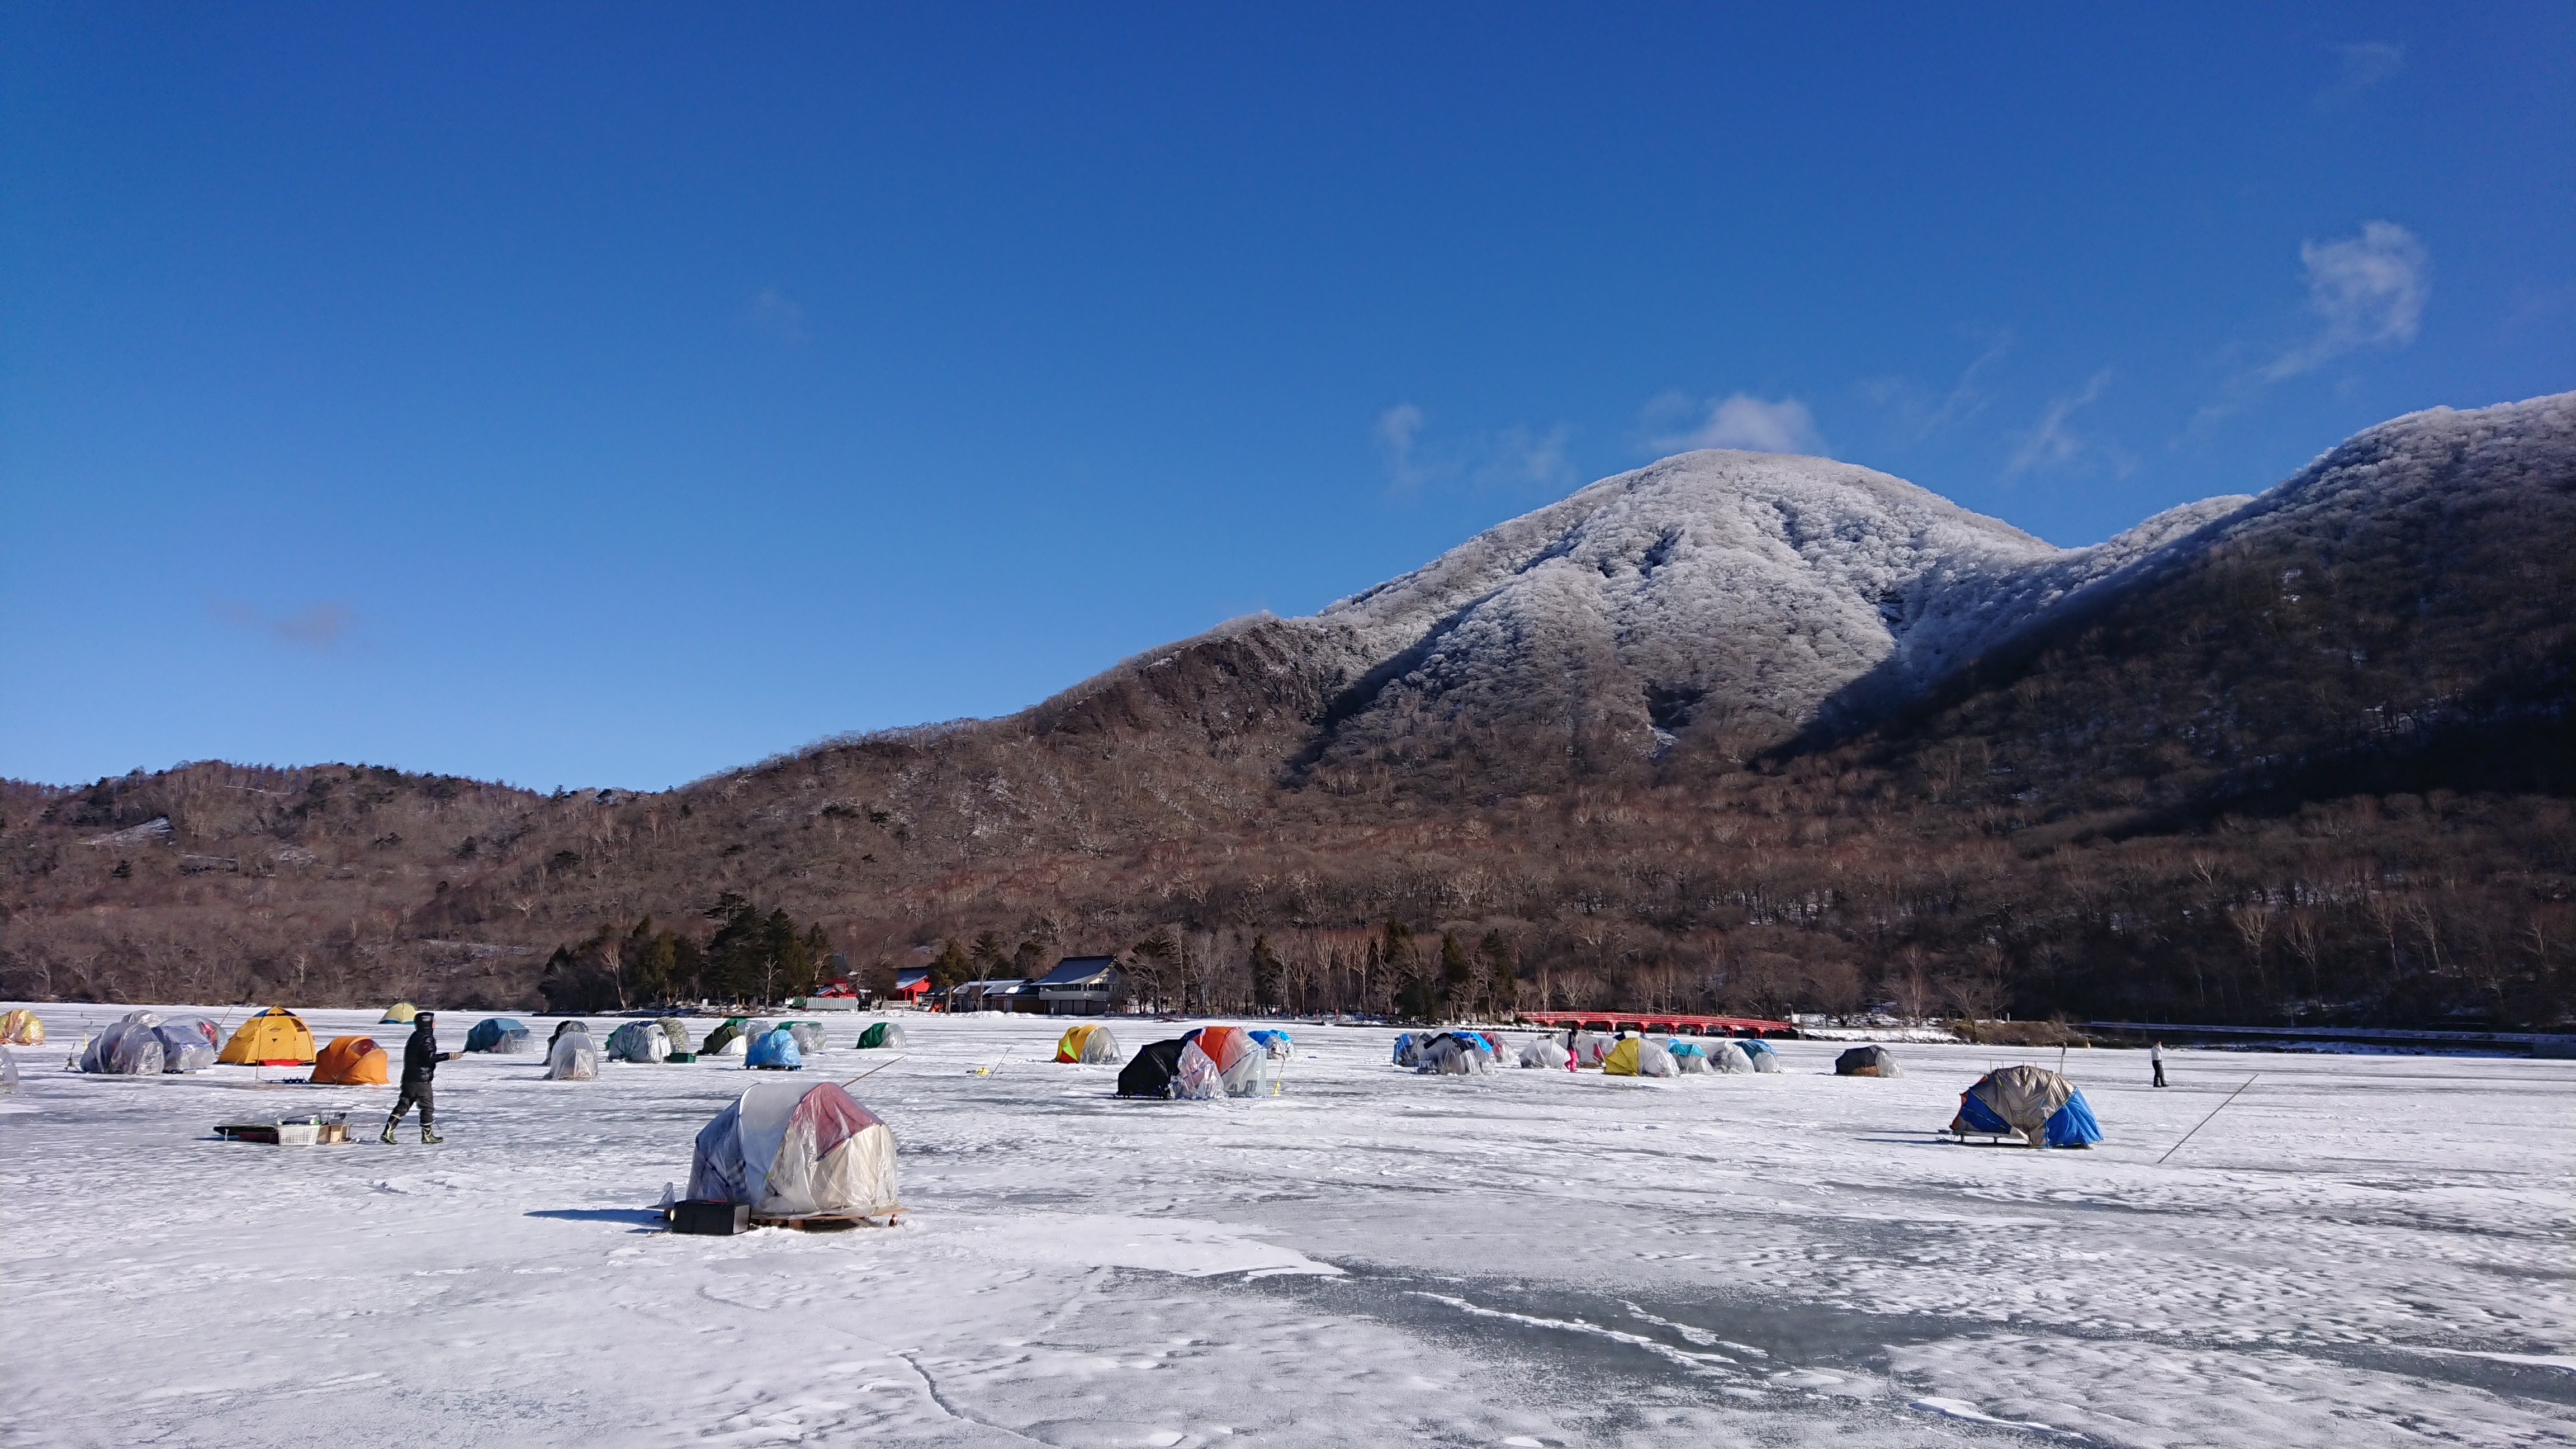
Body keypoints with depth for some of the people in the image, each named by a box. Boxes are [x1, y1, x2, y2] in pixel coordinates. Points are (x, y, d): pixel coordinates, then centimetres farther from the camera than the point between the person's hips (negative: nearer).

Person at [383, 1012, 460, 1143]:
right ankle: (427, 1135, 10)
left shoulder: (415, 1037, 14)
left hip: (408, 1078, 8)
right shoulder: (426, 1038, -14)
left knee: (403, 1105, 9)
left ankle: (388, 1132, 1)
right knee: (428, 1107, 4)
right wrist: (448, 1056, -25)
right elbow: (430, 1057, -25)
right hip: (421, 1080, -8)